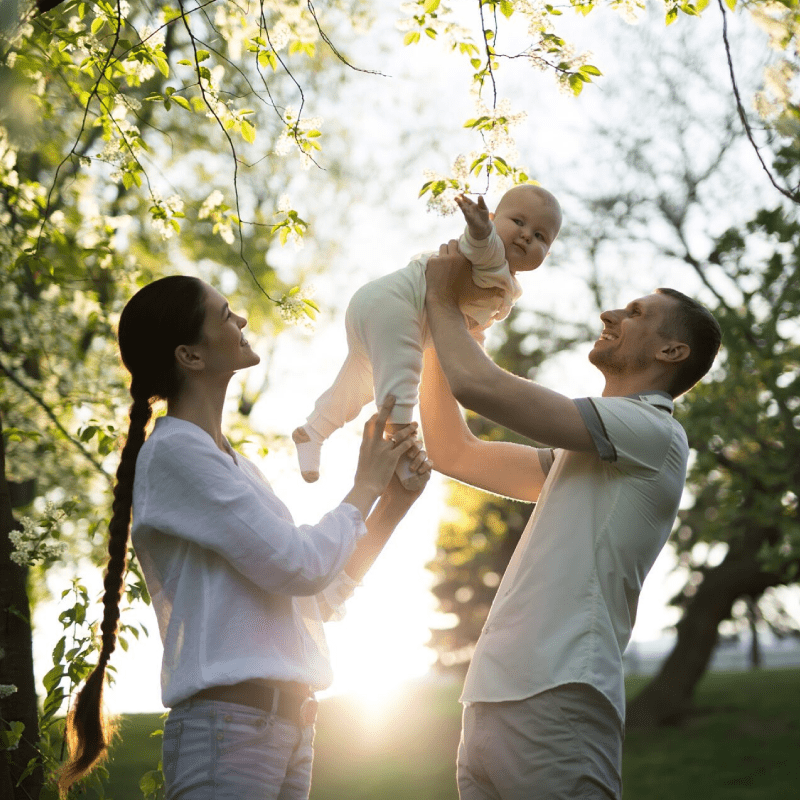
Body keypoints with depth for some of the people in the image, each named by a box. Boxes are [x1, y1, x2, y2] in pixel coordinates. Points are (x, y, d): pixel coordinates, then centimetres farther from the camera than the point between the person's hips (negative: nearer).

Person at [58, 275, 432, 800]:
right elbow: (300, 566, -15)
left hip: (287, 726, 8)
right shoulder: (174, 451, -10)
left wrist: (394, 502, 9)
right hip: (229, 728, -8)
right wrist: (364, 487, 0)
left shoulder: (236, 464, 17)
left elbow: (323, 598, 17)